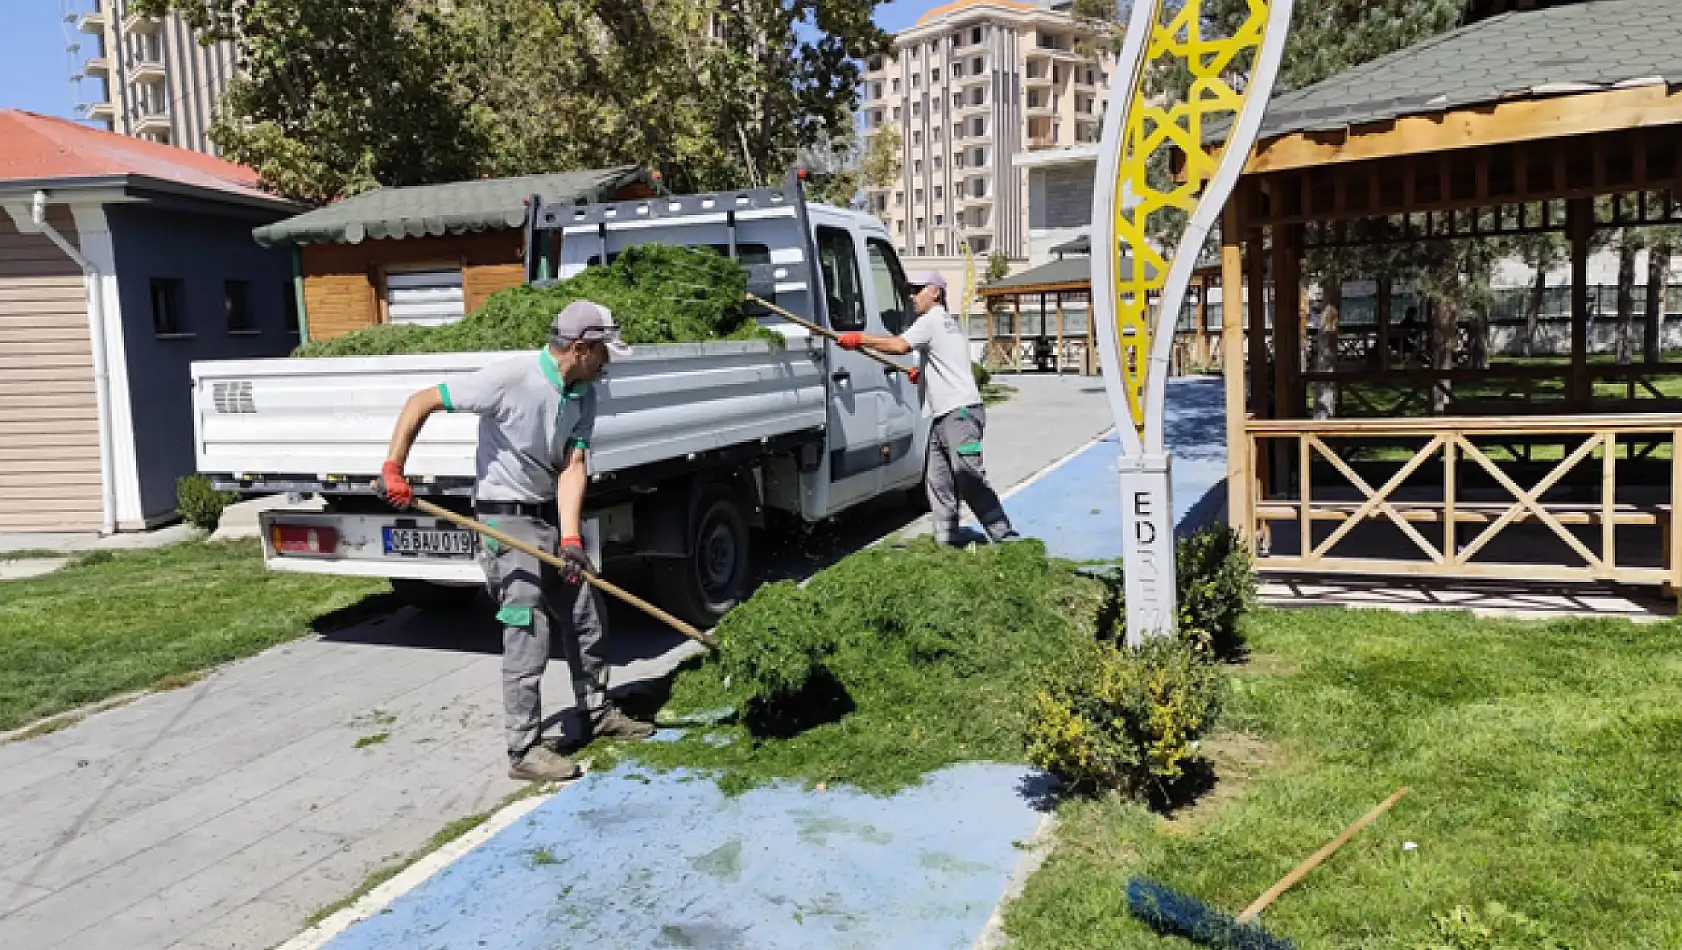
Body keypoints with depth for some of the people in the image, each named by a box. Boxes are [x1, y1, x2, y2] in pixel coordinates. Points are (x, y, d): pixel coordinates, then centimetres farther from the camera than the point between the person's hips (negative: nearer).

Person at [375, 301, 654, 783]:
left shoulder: (583, 396, -2)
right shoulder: (510, 378, -23)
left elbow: (573, 466, -9)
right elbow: (422, 401, -17)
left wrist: (571, 538, -20)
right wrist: (393, 468, -19)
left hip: (554, 513, 8)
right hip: (507, 518, -7)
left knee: (587, 619, 15)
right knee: (528, 635, -7)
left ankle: (597, 714, 33)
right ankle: (525, 750, 4)